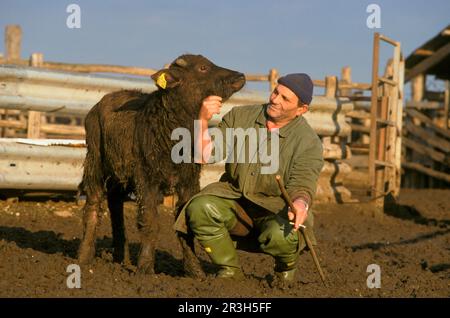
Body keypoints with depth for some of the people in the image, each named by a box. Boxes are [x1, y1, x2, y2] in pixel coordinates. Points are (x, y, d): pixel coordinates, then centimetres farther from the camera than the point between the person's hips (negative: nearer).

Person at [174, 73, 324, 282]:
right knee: (200, 208, -29)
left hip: (276, 209, -3)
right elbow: (205, 155, -7)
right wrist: (203, 120, -24)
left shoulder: (309, 143, -12)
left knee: (281, 236, -37)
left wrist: (301, 203, -45)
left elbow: (302, 186, -21)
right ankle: (230, 272, -6)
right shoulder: (240, 116, -3)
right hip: (234, 198, 3)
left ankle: (286, 265, 3)